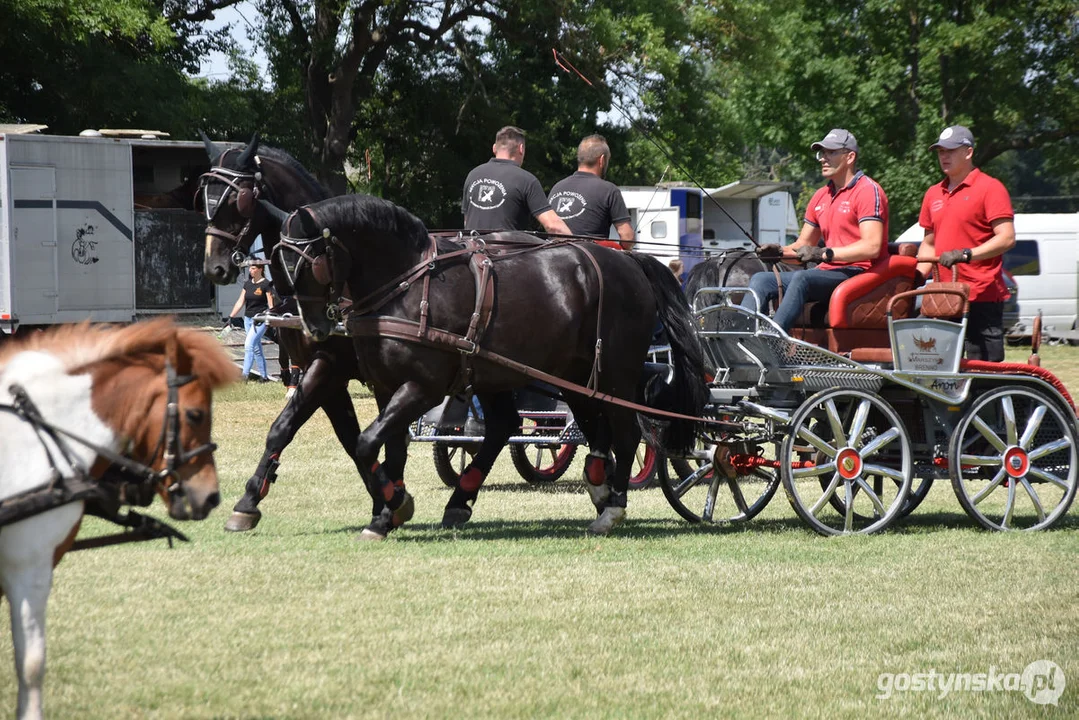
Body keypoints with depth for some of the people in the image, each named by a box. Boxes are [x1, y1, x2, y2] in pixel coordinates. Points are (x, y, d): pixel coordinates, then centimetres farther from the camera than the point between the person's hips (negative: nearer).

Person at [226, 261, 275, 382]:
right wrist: (231, 317, 6)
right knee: (256, 349, 10)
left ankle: (245, 374, -18)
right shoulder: (248, 284, 10)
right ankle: (264, 376, 16)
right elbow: (240, 302, 12)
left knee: (249, 346, -17)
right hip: (248, 318, 7)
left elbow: (271, 305, -10)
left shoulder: (266, 284, -9)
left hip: (260, 319, -7)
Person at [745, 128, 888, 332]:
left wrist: (825, 253, -24)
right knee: (761, 280, -6)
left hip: (858, 273, -9)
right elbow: (803, 245, 24)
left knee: (802, 278, -34)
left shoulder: (867, 191, -6)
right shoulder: (820, 196, 21)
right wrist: (780, 252, 1)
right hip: (827, 273, 9)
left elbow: (872, 247, -18)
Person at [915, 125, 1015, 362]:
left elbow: (1007, 238, -12)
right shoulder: (933, 194, 18)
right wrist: (917, 276, 9)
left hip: (982, 298, -7)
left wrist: (965, 254, -22)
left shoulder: (990, 188, -4)